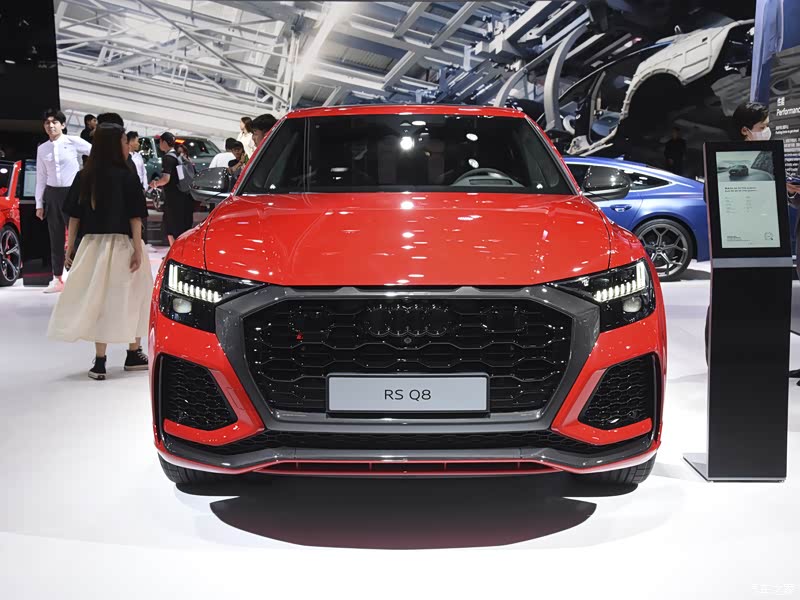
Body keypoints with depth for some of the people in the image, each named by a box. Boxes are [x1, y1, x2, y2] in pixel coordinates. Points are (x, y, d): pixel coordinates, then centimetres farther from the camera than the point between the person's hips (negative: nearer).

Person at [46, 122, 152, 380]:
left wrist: (70, 246, 9)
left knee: (98, 298, 8)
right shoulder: (127, 177, -8)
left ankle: (100, 362, 8)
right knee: (130, 297, 12)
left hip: (92, 244, 3)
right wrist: (138, 249, -7)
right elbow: (135, 216, -10)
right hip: (122, 244, -3)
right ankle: (134, 354, 22)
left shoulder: (84, 177, 3)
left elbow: (74, 215, 4)